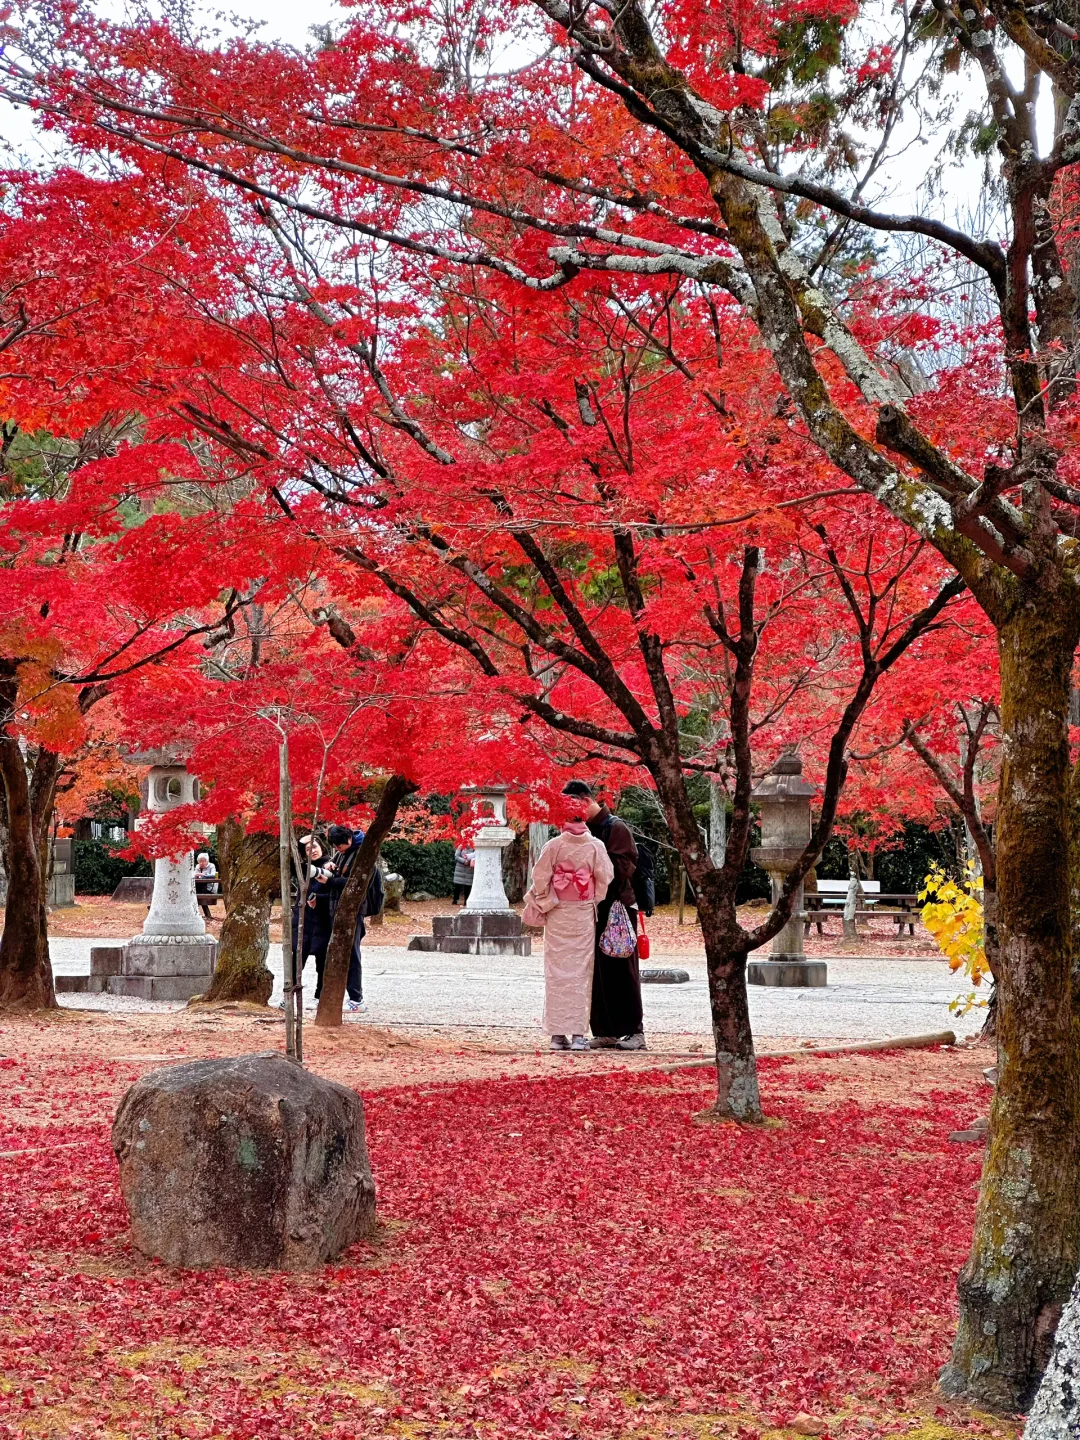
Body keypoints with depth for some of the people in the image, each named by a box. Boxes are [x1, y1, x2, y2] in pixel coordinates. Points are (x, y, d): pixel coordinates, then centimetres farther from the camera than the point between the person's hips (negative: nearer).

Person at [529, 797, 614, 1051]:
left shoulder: (554, 846, -6)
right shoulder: (595, 846, -4)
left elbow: (540, 878, -6)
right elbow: (605, 878, -2)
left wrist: (544, 904, 7)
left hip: (557, 915, 0)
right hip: (584, 915, 0)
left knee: (558, 971, 5)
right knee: (580, 971, 5)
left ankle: (558, 1033, 4)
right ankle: (578, 1033, 1)